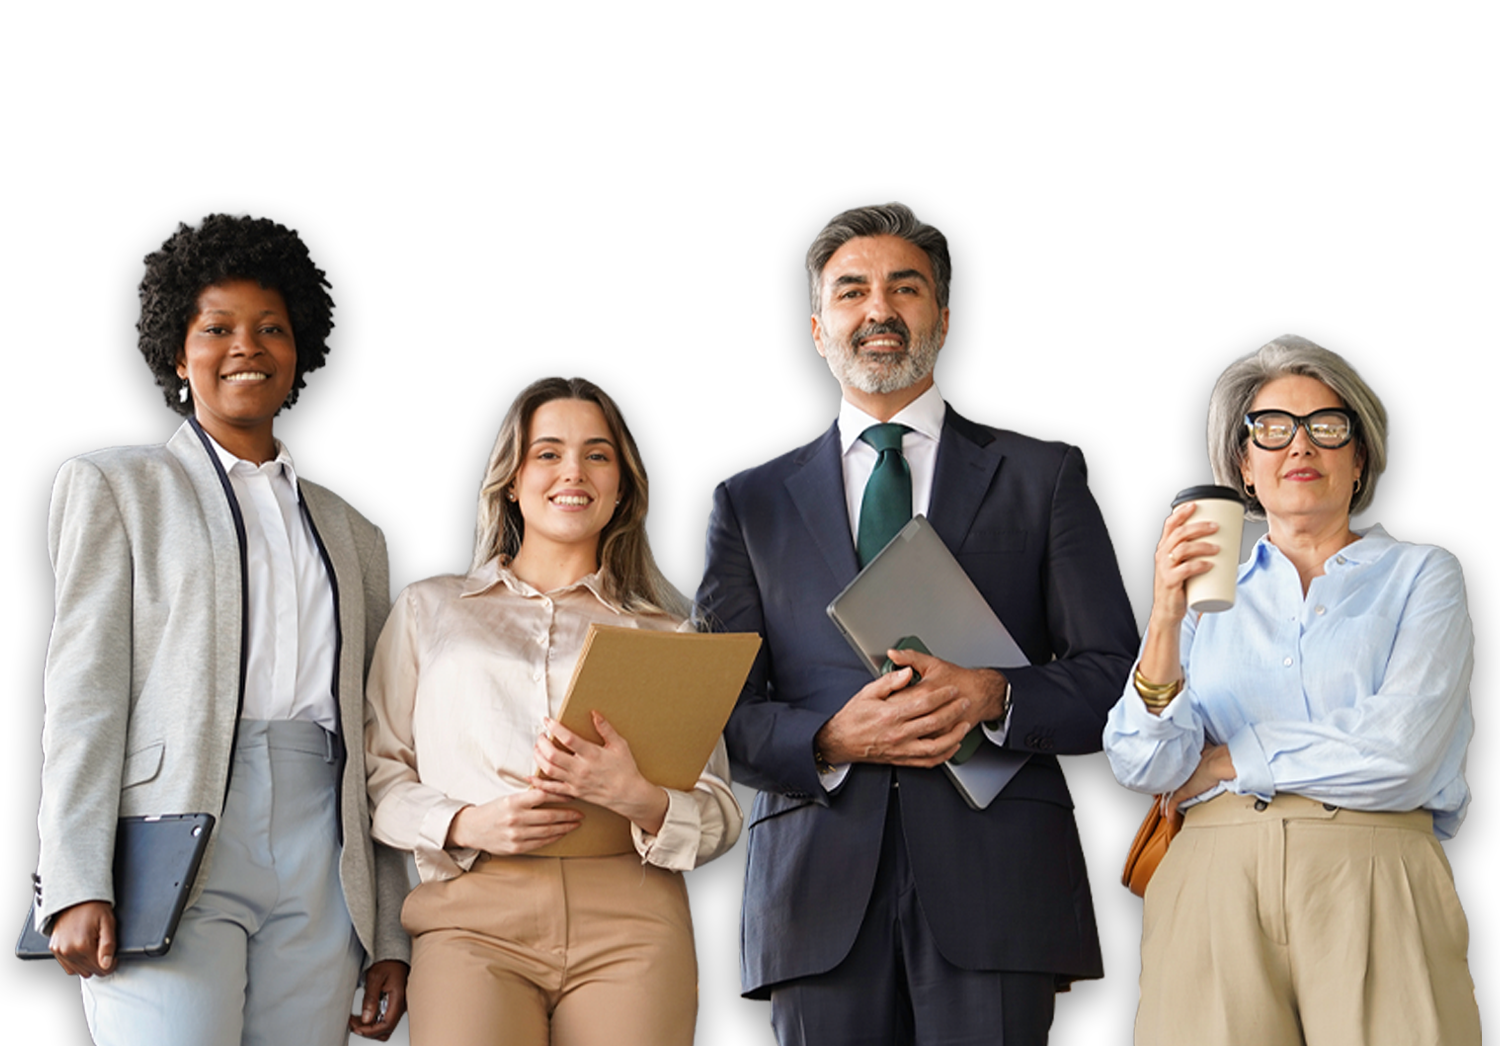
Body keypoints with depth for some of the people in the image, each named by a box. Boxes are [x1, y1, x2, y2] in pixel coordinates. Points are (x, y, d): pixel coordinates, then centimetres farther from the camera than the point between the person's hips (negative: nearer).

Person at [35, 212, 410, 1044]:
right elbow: (82, 692, 1)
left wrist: (389, 938, 11)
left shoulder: (351, 535, 22)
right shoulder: (112, 485, 12)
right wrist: (76, 887, -10)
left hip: (319, 876, 4)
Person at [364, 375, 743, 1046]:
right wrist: (464, 825, -6)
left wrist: (640, 799, -10)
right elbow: (375, 774, 13)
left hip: (629, 922, 1)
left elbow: (720, 814, 11)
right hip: (471, 915, -1)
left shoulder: (670, 631, 18)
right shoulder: (430, 608, 19)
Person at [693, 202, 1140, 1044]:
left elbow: (1113, 680, 7)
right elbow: (718, 714, 10)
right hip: (821, 895, 1)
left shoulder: (1044, 478, 13)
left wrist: (996, 697, -12)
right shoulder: (752, 504, 16)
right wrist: (830, 738, -10)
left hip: (993, 886, -1)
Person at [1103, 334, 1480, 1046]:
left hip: (1372, 891, -1)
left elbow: (1396, 752, -7)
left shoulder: (1421, 575, 9)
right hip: (1214, 895, 2)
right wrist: (1165, 624, -12)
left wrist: (1227, 763, 0)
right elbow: (1144, 769, 3)